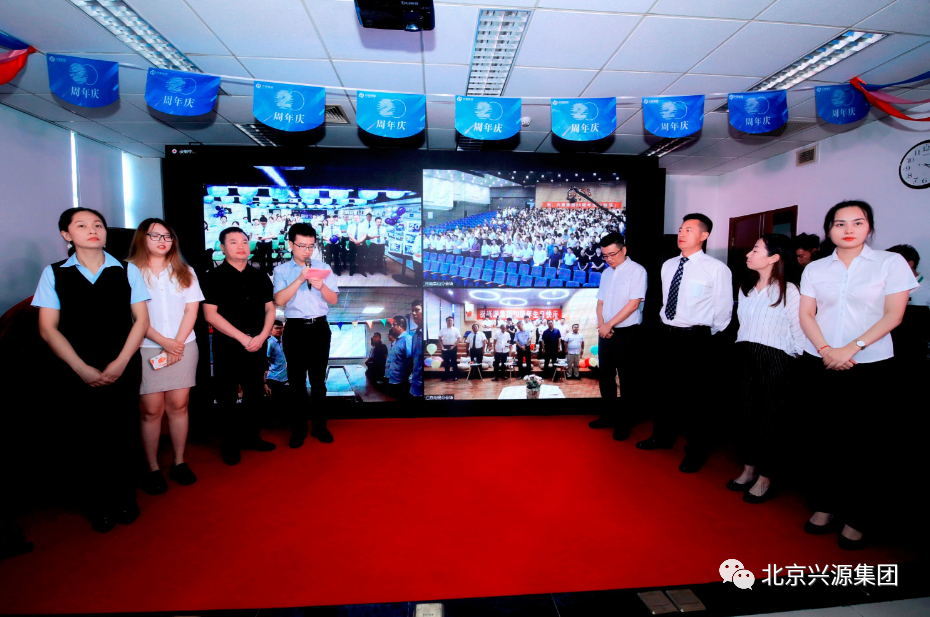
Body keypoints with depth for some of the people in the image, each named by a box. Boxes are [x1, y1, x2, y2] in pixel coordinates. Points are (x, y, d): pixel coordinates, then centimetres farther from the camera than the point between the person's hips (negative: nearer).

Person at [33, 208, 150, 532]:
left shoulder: (127, 271, 3)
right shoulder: (54, 273, 2)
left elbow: (141, 320, 2)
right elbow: (48, 328, 0)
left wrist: (119, 363, -8)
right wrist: (83, 369, -9)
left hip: (124, 370, 0)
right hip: (77, 374, 0)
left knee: (123, 436, 7)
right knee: (86, 439, 6)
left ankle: (124, 499, 29)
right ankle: (98, 507, 27)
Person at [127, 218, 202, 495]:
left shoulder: (184, 271, 12)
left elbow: (192, 309, 7)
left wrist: (178, 342, -5)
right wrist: (163, 342, -11)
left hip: (183, 346, 3)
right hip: (147, 348, -3)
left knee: (178, 405, 4)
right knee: (151, 409, -1)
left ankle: (179, 462, 14)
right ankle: (153, 468, 10)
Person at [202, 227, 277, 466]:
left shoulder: (259, 277, 10)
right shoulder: (213, 278, -4)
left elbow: (270, 308, 10)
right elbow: (210, 314, -11)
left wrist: (262, 336, -7)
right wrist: (242, 338, -15)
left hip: (257, 345, 4)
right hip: (227, 346, -4)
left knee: (254, 393, 12)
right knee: (227, 396, 4)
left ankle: (251, 436, 27)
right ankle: (230, 443, 19)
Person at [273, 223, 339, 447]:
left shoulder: (323, 268, 6)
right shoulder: (281, 270, 2)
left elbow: (334, 299, 2)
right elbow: (279, 300, -12)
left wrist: (321, 286, -17)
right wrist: (300, 279, -19)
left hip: (319, 328, 1)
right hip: (295, 329, -1)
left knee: (318, 379, 9)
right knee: (297, 380, 6)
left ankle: (319, 425, 20)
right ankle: (298, 428, 18)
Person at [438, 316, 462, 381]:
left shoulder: (456, 330, -2)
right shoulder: (442, 330, 4)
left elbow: (458, 339, -3)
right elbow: (440, 339, 7)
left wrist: (453, 346, -12)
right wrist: (442, 346, -4)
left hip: (453, 347, -2)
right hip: (445, 347, 2)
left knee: (454, 362, 3)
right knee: (446, 362, 8)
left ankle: (455, 376, 11)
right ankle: (446, 376, 18)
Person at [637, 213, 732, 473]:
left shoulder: (716, 269, -11)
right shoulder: (668, 266, 8)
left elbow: (723, 312, -6)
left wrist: (704, 334, 3)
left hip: (695, 338, -6)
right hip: (667, 335, 6)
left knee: (694, 395, 3)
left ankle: (697, 451, 22)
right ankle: (663, 436, 38)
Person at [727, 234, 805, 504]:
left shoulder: (788, 290, -11)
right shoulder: (746, 288, 11)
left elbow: (799, 330, -9)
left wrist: (793, 358, -5)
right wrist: (743, 350, 12)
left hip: (775, 361, -6)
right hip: (745, 357, 7)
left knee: (770, 419, 3)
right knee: (747, 414, 13)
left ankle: (764, 481, 16)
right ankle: (748, 472, 27)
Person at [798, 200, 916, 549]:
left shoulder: (891, 263, 1)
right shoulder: (815, 269, 8)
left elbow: (893, 315, -5)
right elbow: (806, 314, 5)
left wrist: (851, 349, -14)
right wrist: (827, 350, -10)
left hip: (869, 365, -2)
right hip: (819, 362, 2)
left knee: (863, 440, 0)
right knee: (823, 434, 6)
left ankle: (856, 518, 13)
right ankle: (824, 505, 20)